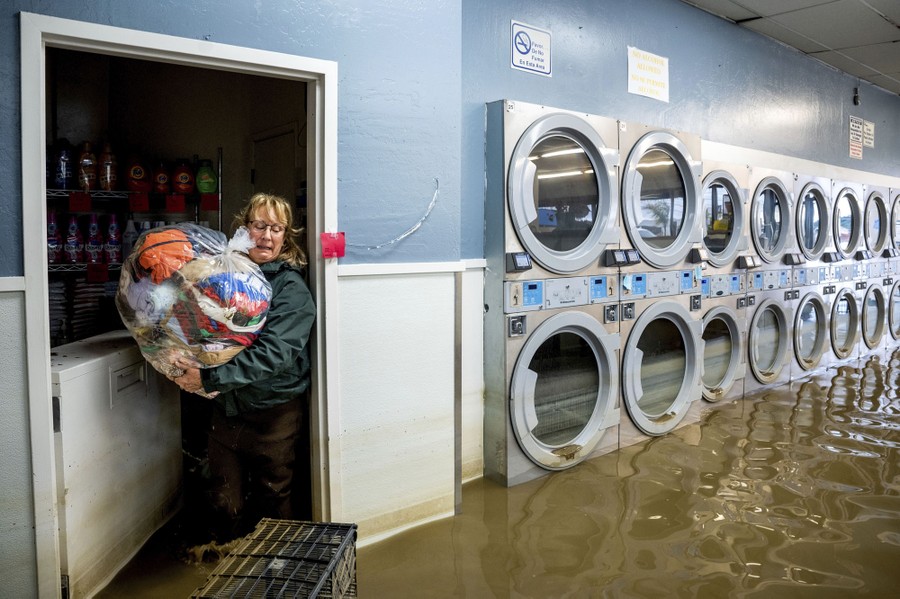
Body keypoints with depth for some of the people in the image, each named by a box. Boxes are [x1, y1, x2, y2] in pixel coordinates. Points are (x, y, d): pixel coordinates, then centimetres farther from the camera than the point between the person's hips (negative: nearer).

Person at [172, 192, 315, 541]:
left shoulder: (291, 288, -11)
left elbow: (274, 354, -23)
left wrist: (210, 378, -25)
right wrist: (187, 368, -3)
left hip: (272, 414, -4)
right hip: (225, 410, 4)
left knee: (271, 506, 11)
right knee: (225, 506, 11)